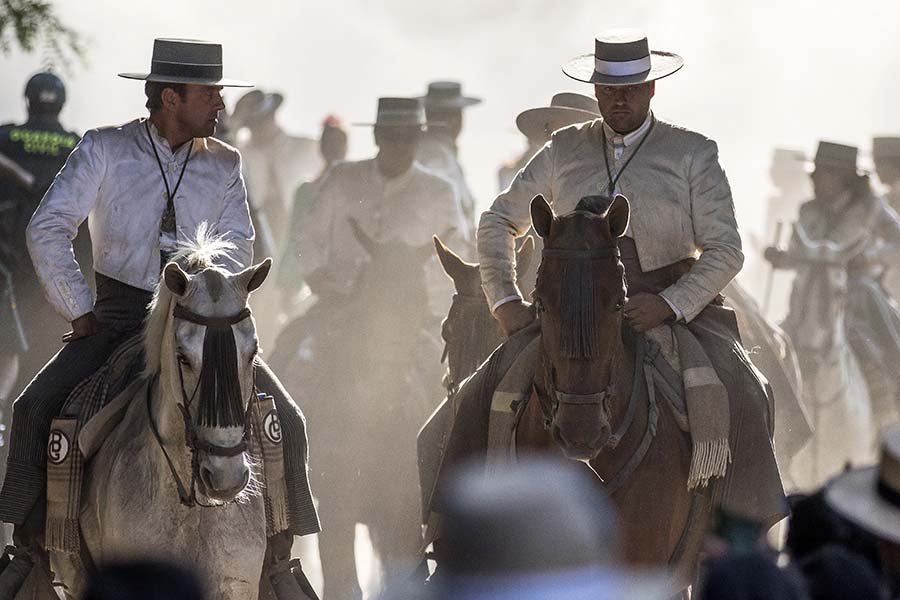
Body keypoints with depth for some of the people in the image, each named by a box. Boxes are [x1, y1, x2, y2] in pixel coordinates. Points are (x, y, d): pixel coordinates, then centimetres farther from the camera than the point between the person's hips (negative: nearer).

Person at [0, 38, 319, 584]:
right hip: (118, 316, -2)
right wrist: (80, 314, -8)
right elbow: (48, 231, -5)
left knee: (284, 422, -15)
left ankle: (277, 557, -3)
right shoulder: (105, 150, -3)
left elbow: (238, 250, 3)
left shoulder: (224, 164, 6)